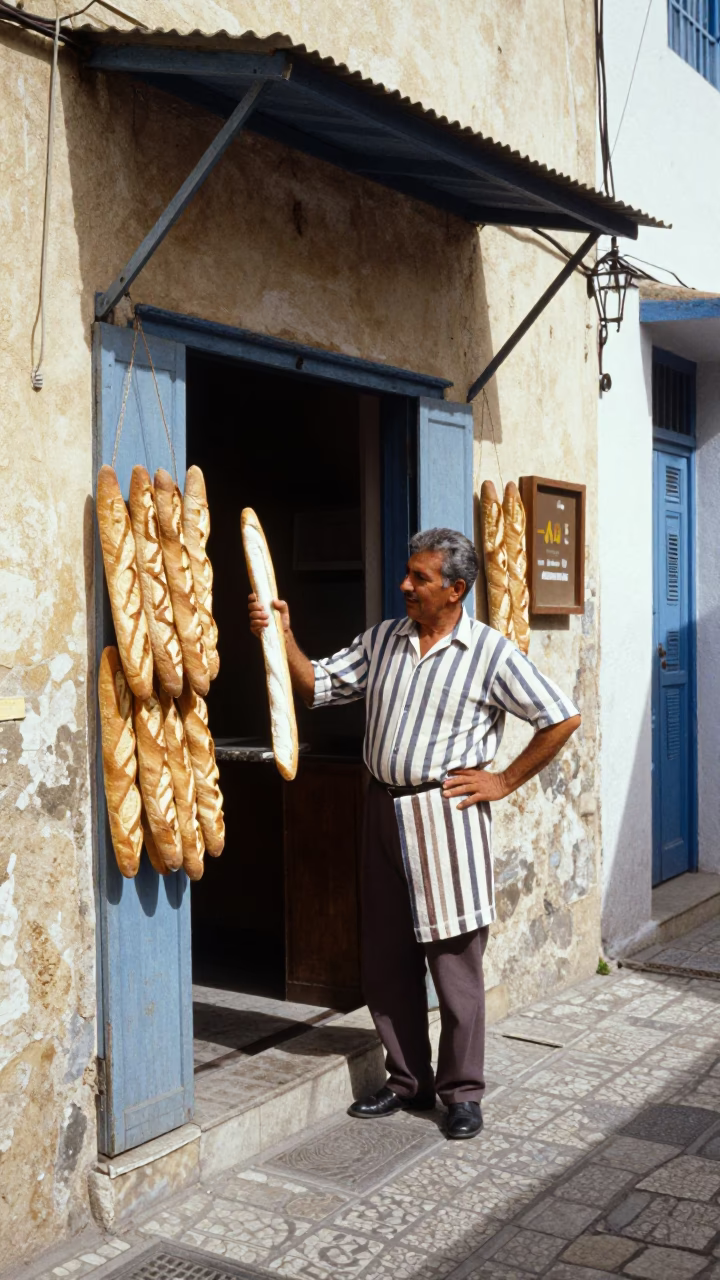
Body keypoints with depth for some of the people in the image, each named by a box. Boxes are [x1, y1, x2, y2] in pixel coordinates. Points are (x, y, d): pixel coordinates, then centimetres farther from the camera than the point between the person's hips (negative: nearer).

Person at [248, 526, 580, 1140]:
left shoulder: (489, 652, -6)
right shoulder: (383, 639, 9)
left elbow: (563, 719, -4)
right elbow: (318, 685, 10)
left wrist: (506, 780, -4)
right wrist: (283, 637, -5)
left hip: (445, 814, -5)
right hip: (384, 809, 5)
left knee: (455, 961, 1)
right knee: (386, 959, 11)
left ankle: (462, 1091, 17)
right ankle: (408, 1081, 26)